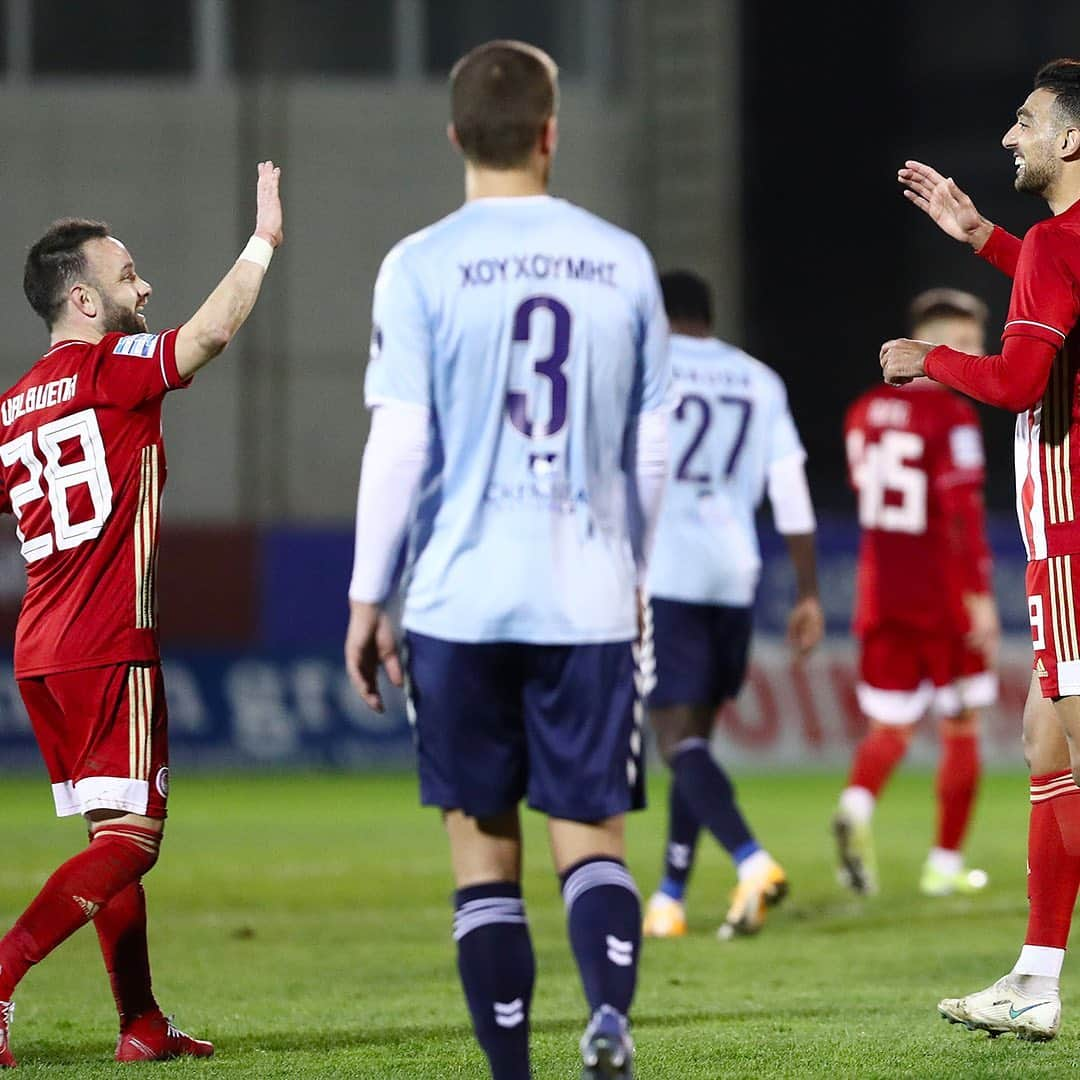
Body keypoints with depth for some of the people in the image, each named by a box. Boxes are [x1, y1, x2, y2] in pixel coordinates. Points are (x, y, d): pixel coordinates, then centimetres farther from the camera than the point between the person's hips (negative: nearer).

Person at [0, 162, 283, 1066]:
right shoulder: (112, 368, -8)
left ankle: (142, 1026, 16)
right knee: (130, 838, -9)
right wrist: (264, 241, -11)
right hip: (108, 648, -8)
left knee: (118, 834, 14)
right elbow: (213, 331, -20)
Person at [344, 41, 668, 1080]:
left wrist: (367, 598, 1)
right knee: (589, 831, 4)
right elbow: (650, 451, 10)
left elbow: (398, 447, -7)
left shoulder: (421, 268, -3)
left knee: (483, 841, 7)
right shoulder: (621, 262, 6)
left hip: (462, 600, -2)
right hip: (589, 601, 2)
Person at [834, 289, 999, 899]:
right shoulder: (952, 417, -14)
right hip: (946, 598, -5)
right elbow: (964, 512, -19)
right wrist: (981, 598, -19)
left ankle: (857, 806, -22)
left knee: (891, 727, 9)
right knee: (962, 728, 10)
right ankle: (946, 864, 13)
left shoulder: (865, 413, 8)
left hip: (881, 593, 5)